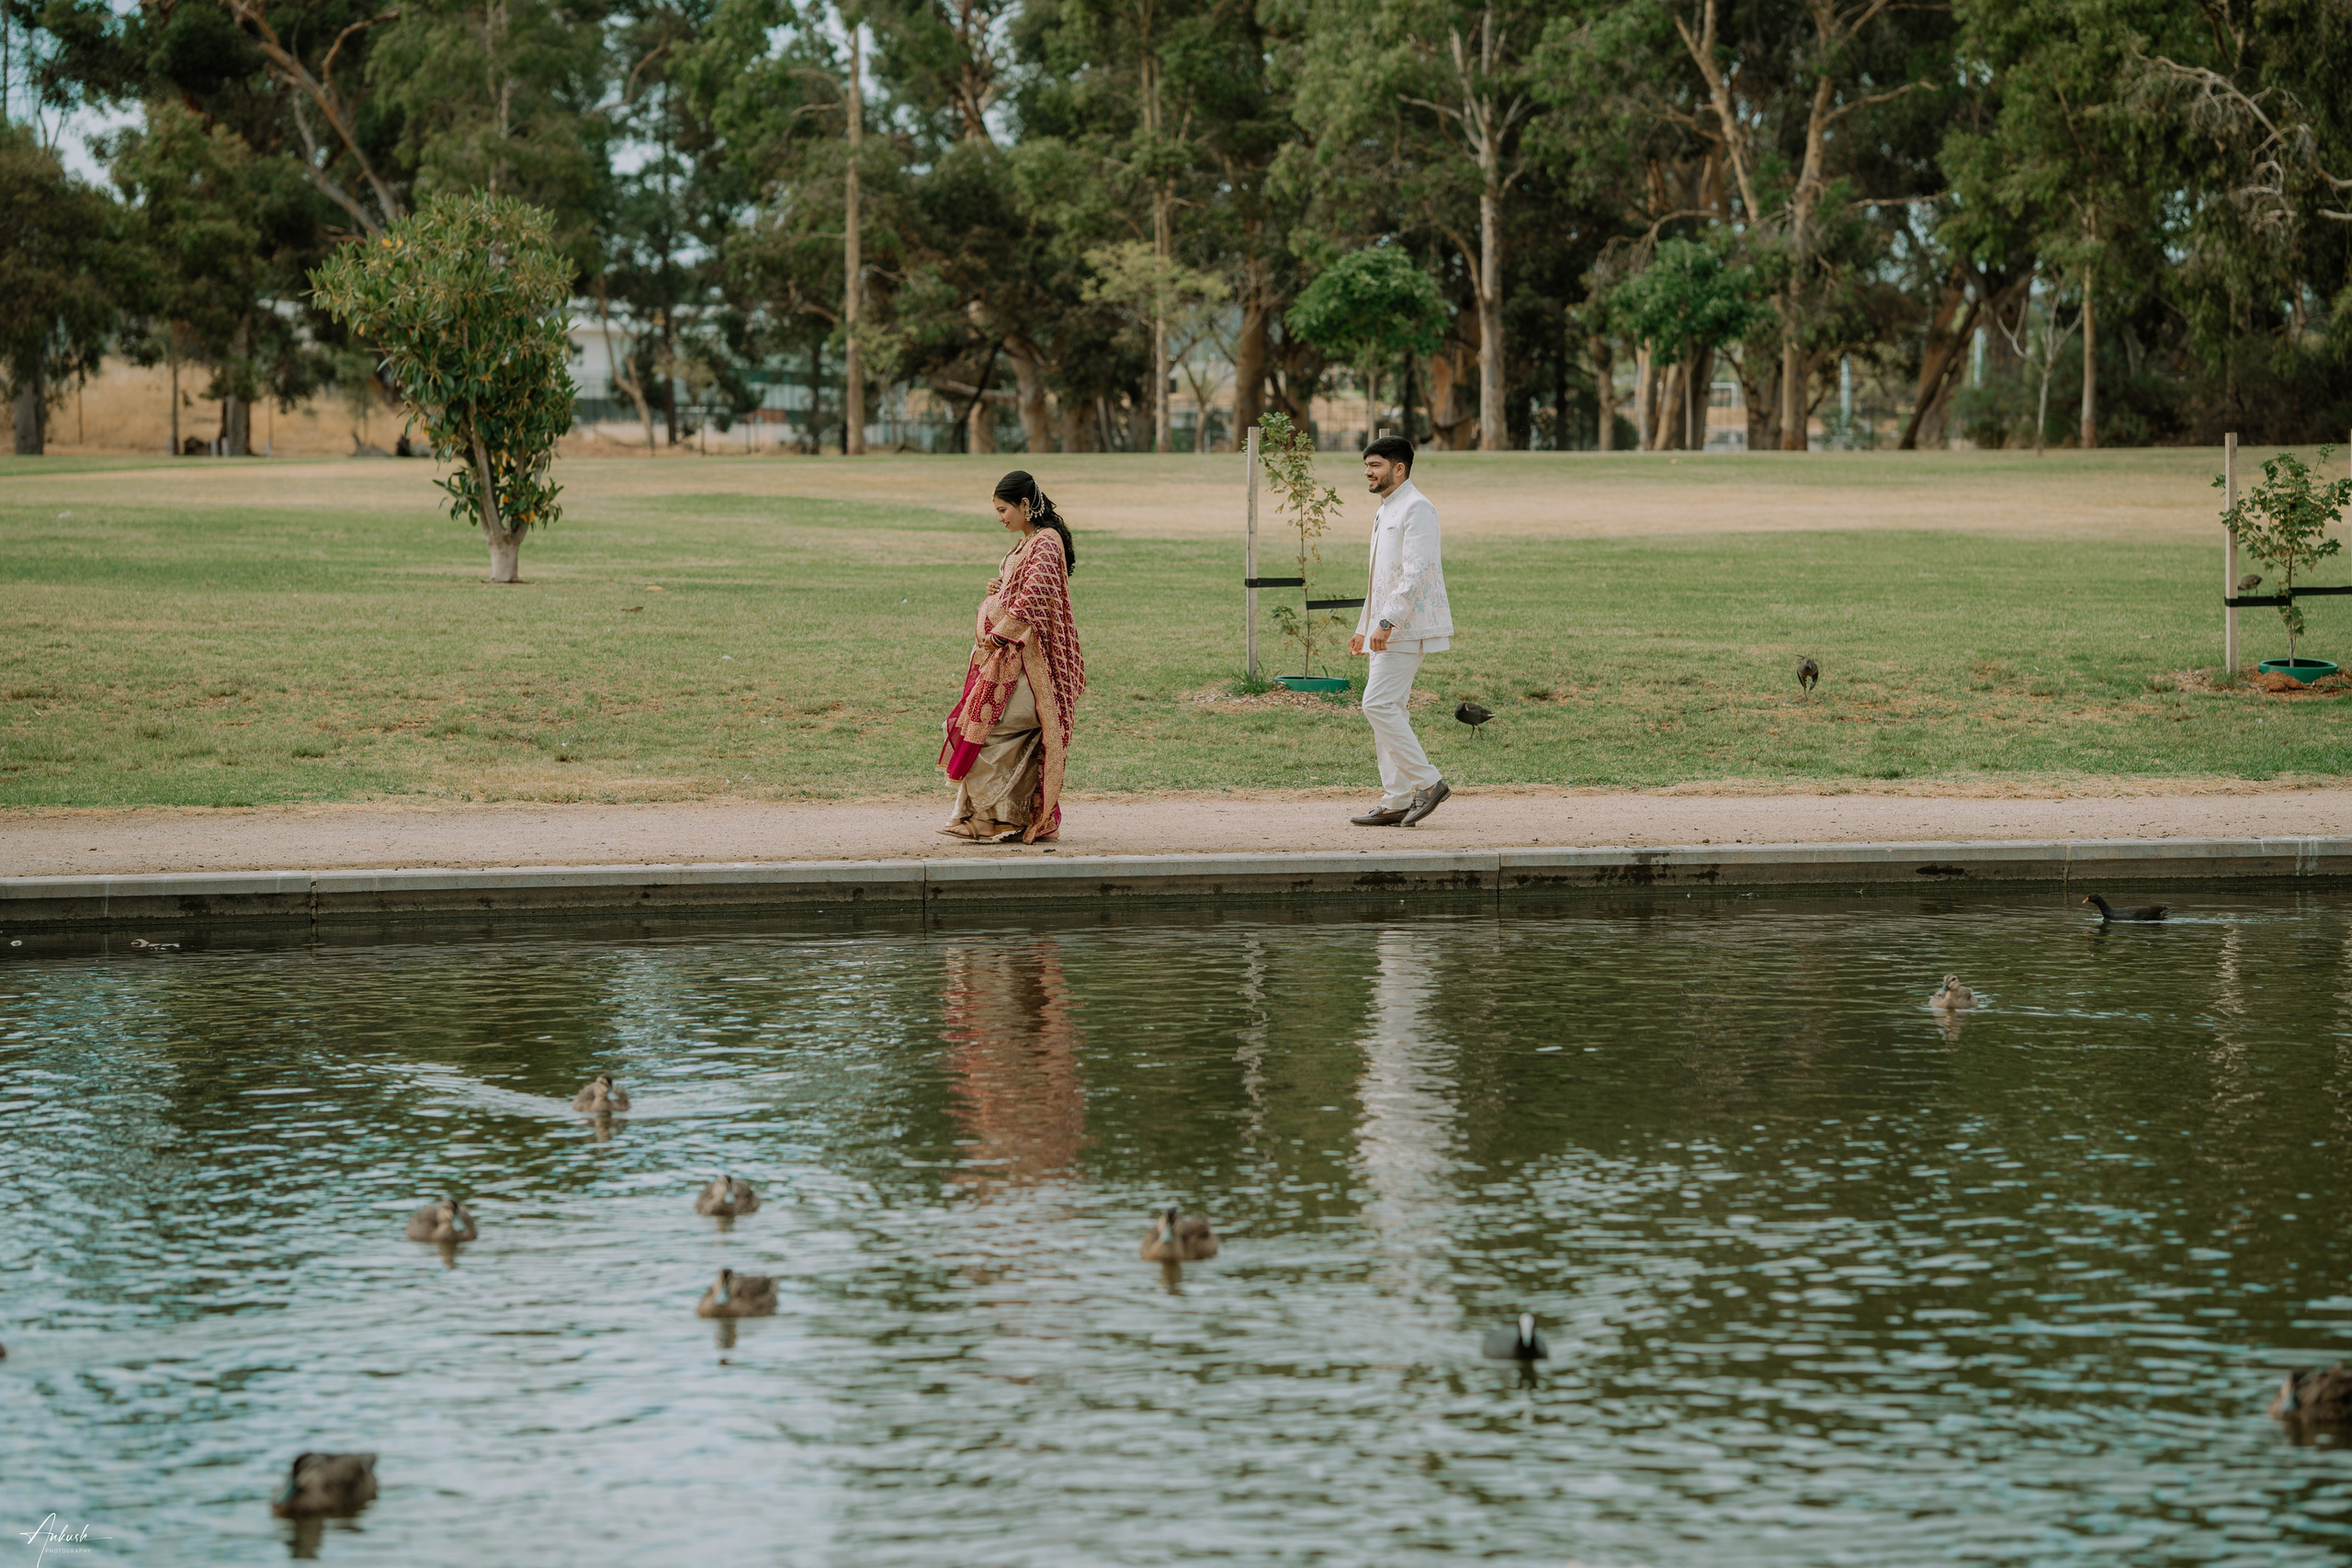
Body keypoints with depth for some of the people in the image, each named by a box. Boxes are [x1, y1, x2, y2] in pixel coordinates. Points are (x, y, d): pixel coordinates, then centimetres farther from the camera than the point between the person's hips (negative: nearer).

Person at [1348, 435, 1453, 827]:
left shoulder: (1416, 509, -12)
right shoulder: (1385, 512, 20)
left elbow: (1416, 573, -21)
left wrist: (1387, 621, -25)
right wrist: (1363, 628, 24)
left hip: (1408, 629, -10)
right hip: (1388, 630, 10)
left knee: (1379, 704, -15)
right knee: (1387, 709, 7)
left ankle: (1427, 783, -10)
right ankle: (1396, 802, 8)